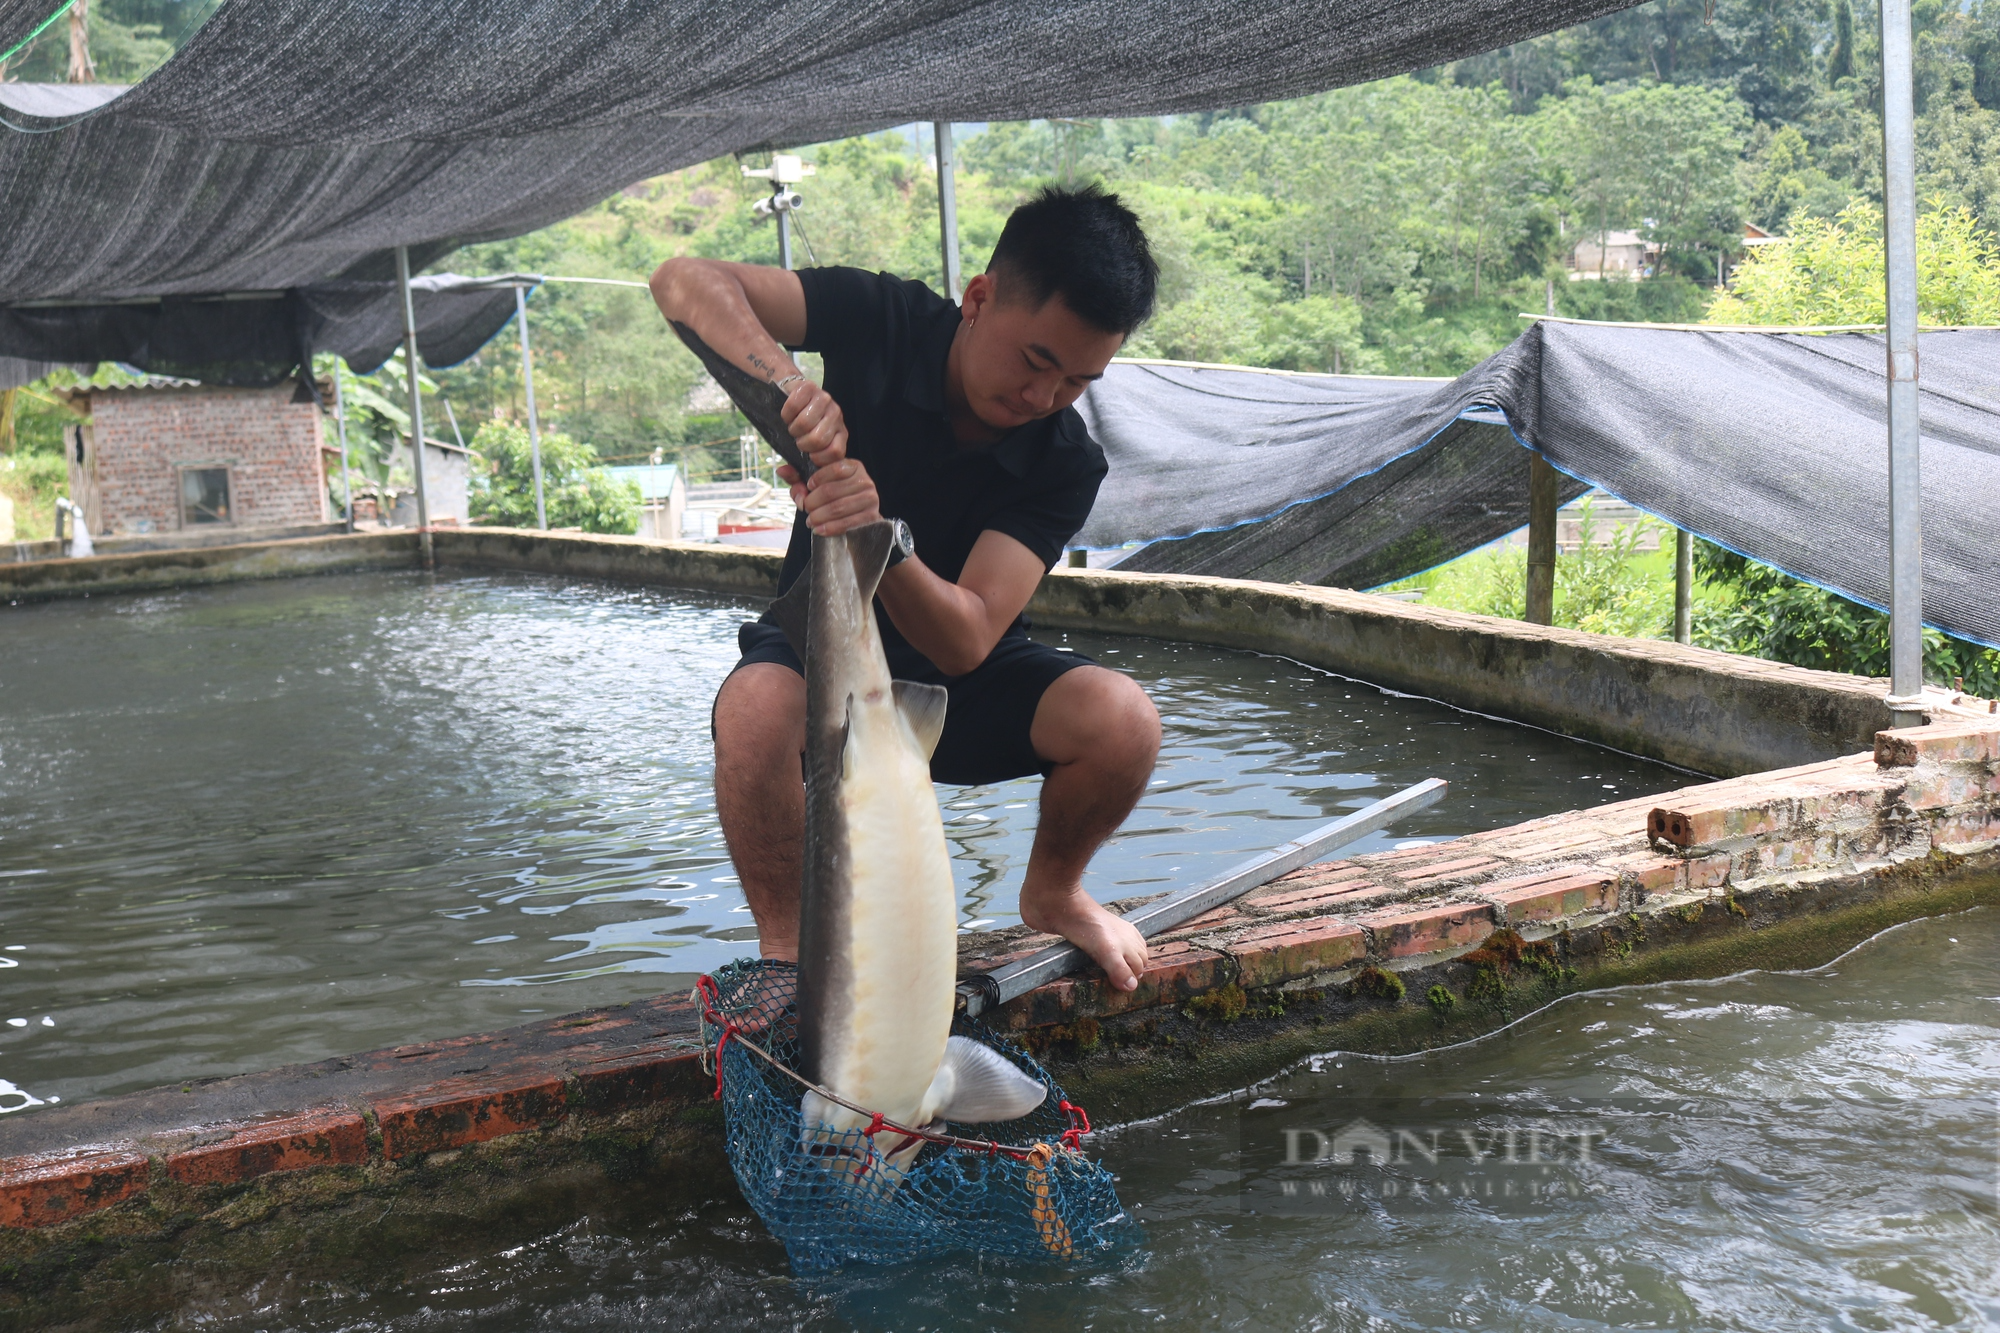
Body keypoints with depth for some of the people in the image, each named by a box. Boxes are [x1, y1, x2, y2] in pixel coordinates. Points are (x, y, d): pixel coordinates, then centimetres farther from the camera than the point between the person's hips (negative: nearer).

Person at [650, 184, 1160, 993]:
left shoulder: (1065, 463, -17)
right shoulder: (885, 321, -17)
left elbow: (964, 643, -28)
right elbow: (686, 282, -27)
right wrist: (781, 377, -47)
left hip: (961, 682, 1)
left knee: (1121, 720, -26)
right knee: (754, 705, -37)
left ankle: (1051, 894, 6)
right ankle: (784, 945, -14)